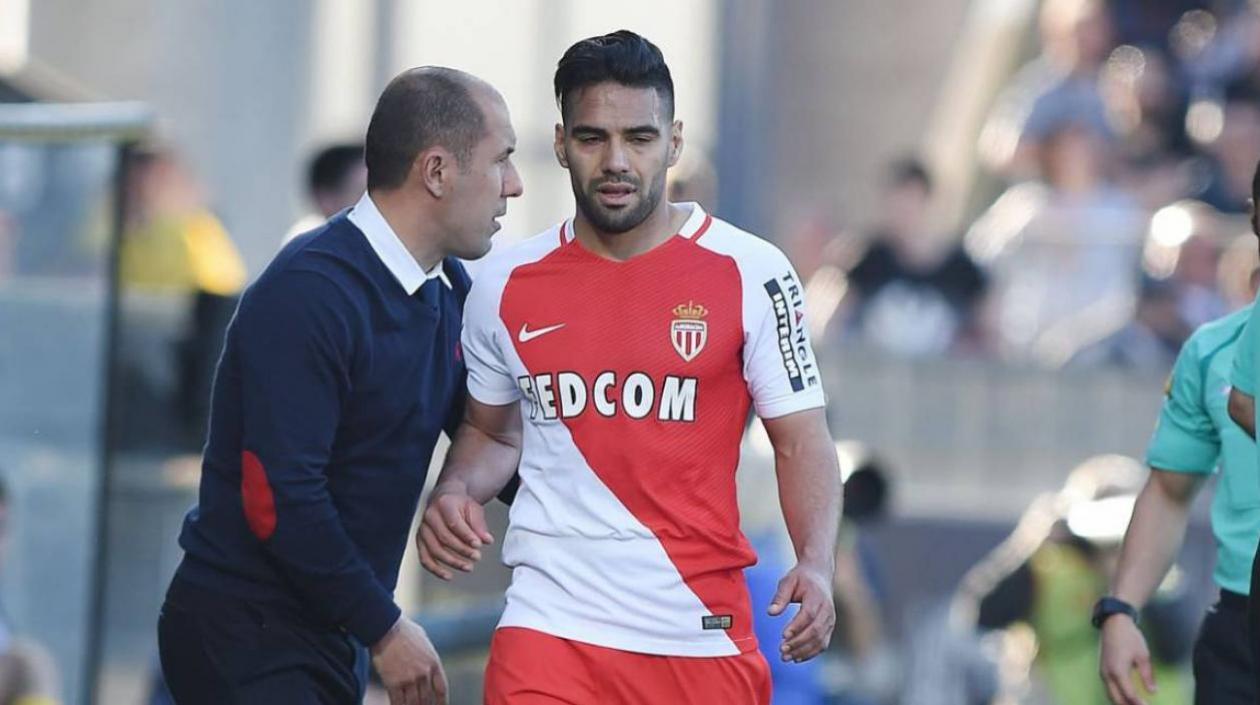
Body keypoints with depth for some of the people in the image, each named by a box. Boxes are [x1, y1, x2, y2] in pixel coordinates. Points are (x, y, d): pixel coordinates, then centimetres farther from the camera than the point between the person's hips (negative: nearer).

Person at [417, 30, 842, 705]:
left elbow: (801, 441, 1)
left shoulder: (750, 274, -2)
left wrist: (816, 565, -15)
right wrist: (456, 491, 0)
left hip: (703, 635, -1)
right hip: (552, 622, 1)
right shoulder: (506, 284, 6)